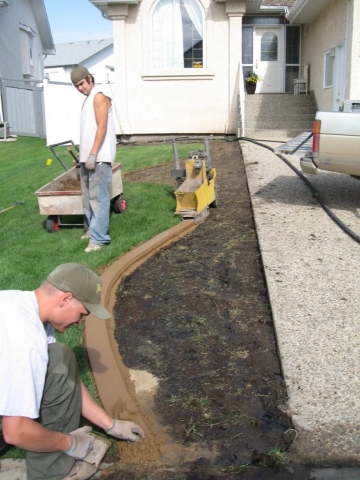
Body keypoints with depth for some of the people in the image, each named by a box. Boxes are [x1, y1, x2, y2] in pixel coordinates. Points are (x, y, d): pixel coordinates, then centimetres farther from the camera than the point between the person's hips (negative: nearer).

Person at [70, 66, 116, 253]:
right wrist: (84, 155, 19)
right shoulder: (88, 99, 19)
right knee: (88, 196, 15)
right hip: (87, 157, 10)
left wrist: (93, 154, -23)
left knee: (98, 197, -11)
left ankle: (99, 237, -10)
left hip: (99, 157, -10)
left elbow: (102, 127, -18)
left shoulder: (99, 96, -10)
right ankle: (93, 230, 26)